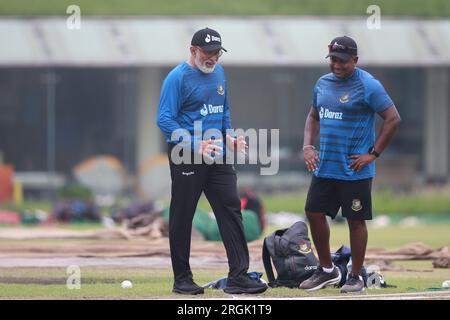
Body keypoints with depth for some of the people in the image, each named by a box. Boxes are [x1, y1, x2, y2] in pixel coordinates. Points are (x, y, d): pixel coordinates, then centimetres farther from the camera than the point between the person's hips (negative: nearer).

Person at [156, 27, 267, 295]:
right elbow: (165, 120, -15)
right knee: (182, 217, 2)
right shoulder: (177, 78, -10)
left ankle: (238, 277, -5)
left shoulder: (218, 72, 12)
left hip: (218, 156, 6)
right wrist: (196, 145, -24)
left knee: (231, 210, -3)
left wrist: (229, 138, 9)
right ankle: (182, 279, 12)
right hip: (186, 158, -6)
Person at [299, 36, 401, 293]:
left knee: (356, 221, 0)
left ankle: (356, 277, 10)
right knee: (314, 213, 7)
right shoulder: (323, 83, 10)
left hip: (355, 171, -7)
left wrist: (373, 154, -13)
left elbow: (393, 119, -12)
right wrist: (307, 146, 8)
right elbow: (314, 117, 24)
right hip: (324, 167, 7)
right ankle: (327, 270, 22)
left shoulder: (368, 85, -11)